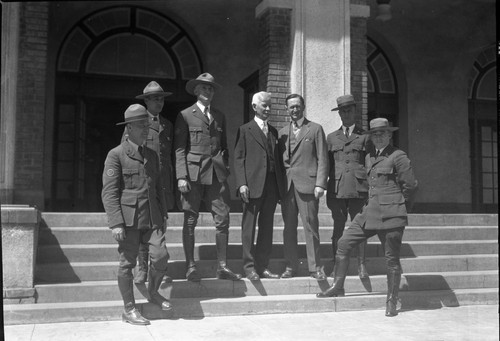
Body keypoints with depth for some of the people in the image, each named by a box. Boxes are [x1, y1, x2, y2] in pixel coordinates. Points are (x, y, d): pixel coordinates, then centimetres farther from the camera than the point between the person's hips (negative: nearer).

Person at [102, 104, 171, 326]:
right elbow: (109, 192, -9)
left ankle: (153, 292, 22)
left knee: (160, 256, -5)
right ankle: (129, 310, 17)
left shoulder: (152, 155, 15)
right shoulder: (116, 155, -4)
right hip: (128, 218, -5)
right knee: (127, 263, 3)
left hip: (152, 217, 5)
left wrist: (163, 214, 18)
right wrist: (116, 223, -16)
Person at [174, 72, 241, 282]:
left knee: (223, 219, 1)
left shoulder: (219, 116, 18)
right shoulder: (185, 115, 3)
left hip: (216, 175, 4)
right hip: (193, 174, -4)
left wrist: (225, 169, 9)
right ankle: (190, 268, 9)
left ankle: (222, 267, 9)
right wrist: (181, 176, -11)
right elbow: (179, 149, -2)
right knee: (190, 221, 0)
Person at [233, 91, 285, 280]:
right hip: (253, 185, -5)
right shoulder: (245, 130, 3)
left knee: (267, 227, 7)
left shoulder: (274, 131, 18)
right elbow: (238, 158, -2)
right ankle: (249, 266, 5)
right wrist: (242, 183, -13)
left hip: (272, 185, 5)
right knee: (249, 226, -1)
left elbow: (277, 159, 17)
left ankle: (262, 266, 14)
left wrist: (281, 185, 10)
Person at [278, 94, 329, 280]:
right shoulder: (282, 132, 17)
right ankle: (291, 266, 12)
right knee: (289, 227, 4)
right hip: (286, 185, 4)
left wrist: (320, 184, -8)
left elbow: (322, 159, 2)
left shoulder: (315, 129, 7)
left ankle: (315, 267, 5)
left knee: (311, 226, -3)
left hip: (307, 184, -3)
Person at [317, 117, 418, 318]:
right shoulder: (369, 157, 15)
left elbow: (410, 185, -4)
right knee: (343, 243, 1)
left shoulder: (398, 156, -6)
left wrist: (396, 206, 6)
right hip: (370, 213, 7)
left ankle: (391, 303, 14)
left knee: (391, 259, 1)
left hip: (390, 216, -7)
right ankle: (337, 287, 13)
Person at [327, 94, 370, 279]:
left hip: (358, 188, -1)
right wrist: (322, 186, 7)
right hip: (336, 188, 1)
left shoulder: (365, 137, 12)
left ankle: (361, 266, 9)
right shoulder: (331, 137, 17)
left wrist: (370, 188, -1)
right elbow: (326, 165, 16)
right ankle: (336, 267, 9)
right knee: (338, 228, 2)